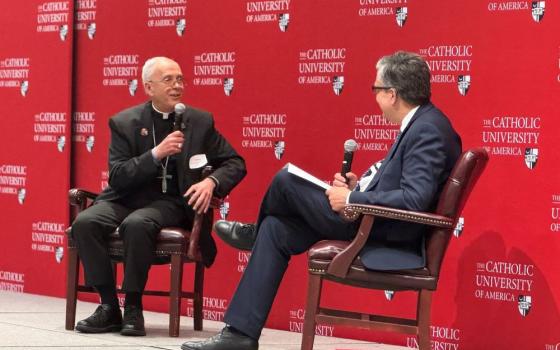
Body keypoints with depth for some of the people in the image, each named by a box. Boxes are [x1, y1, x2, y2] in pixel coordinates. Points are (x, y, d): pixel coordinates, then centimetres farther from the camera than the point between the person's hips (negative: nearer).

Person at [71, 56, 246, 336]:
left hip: (170, 203, -2)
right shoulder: (124, 122, 3)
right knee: (84, 222, -28)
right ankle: (109, 307, -17)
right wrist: (156, 153, -19)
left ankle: (133, 309, -21)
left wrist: (211, 182, -13)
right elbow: (116, 177, -6)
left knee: (136, 224, -36)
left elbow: (235, 164, 9)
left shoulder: (200, 121, 5)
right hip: (127, 198, 2)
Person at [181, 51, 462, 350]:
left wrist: (352, 199, -22)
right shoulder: (421, 124, 10)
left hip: (388, 236, -10)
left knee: (286, 181, -4)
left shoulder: (428, 130, -21)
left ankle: (255, 233, 33)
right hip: (374, 222, 10)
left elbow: (415, 199, -30)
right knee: (276, 229, 9)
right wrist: (361, 185, 4)